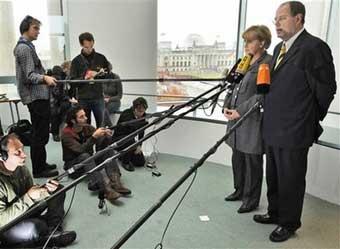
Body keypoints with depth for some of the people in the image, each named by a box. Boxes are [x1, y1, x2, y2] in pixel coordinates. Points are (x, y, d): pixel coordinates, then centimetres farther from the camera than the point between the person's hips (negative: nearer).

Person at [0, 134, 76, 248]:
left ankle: (53, 231, -6)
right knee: (35, 227, -38)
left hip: (25, 212, 8)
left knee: (58, 191, 5)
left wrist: (46, 190, -19)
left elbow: (31, 196, 2)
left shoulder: (21, 168, -8)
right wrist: (28, 198, -33)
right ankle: (49, 237, -3)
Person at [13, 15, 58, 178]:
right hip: (36, 97, -11)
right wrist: (44, 78, -39)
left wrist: (46, 78, 37)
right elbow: (29, 75, -21)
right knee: (40, 134, -6)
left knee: (40, 133, 15)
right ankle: (38, 170, 2)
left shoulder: (27, 46, 19)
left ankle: (41, 165, 26)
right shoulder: (23, 48, -12)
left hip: (38, 96, 11)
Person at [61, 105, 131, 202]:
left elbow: (102, 145, -7)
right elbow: (81, 150, -30)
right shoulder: (66, 133, -16)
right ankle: (106, 189, -50)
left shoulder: (88, 128, -1)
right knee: (85, 156, -36)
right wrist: (94, 136, -38)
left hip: (89, 162, 5)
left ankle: (115, 183, -35)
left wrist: (106, 135, -27)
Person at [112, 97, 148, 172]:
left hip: (130, 140, 6)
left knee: (141, 162, -5)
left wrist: (139, 146, -11)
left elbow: (141, 132, -1)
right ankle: (125, 162, -13)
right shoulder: (126, 114, -25)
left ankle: (123, 155, 21)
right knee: (131, 140, -39)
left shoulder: (142, 116, -6)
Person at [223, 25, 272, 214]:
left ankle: (251, 199, 20)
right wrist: (227, 106, 1)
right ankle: (240, 190, 37)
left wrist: (240, 111, -21)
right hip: (237, 120, 8)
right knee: (237, 159, 18)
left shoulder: (268, 63, -10)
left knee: (252, 162, 5)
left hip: (253, 122, -8)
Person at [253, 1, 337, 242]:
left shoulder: (314, 47, -15)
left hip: (294, 132, -8)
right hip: (273, 129, 9)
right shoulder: (279, 48, 12)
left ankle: (289, 223, 29)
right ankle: (275, 213, 42)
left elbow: (326, 90, -12)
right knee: (273, 177, 22)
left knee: (291, 181, 9)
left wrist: (311, 121, -1)